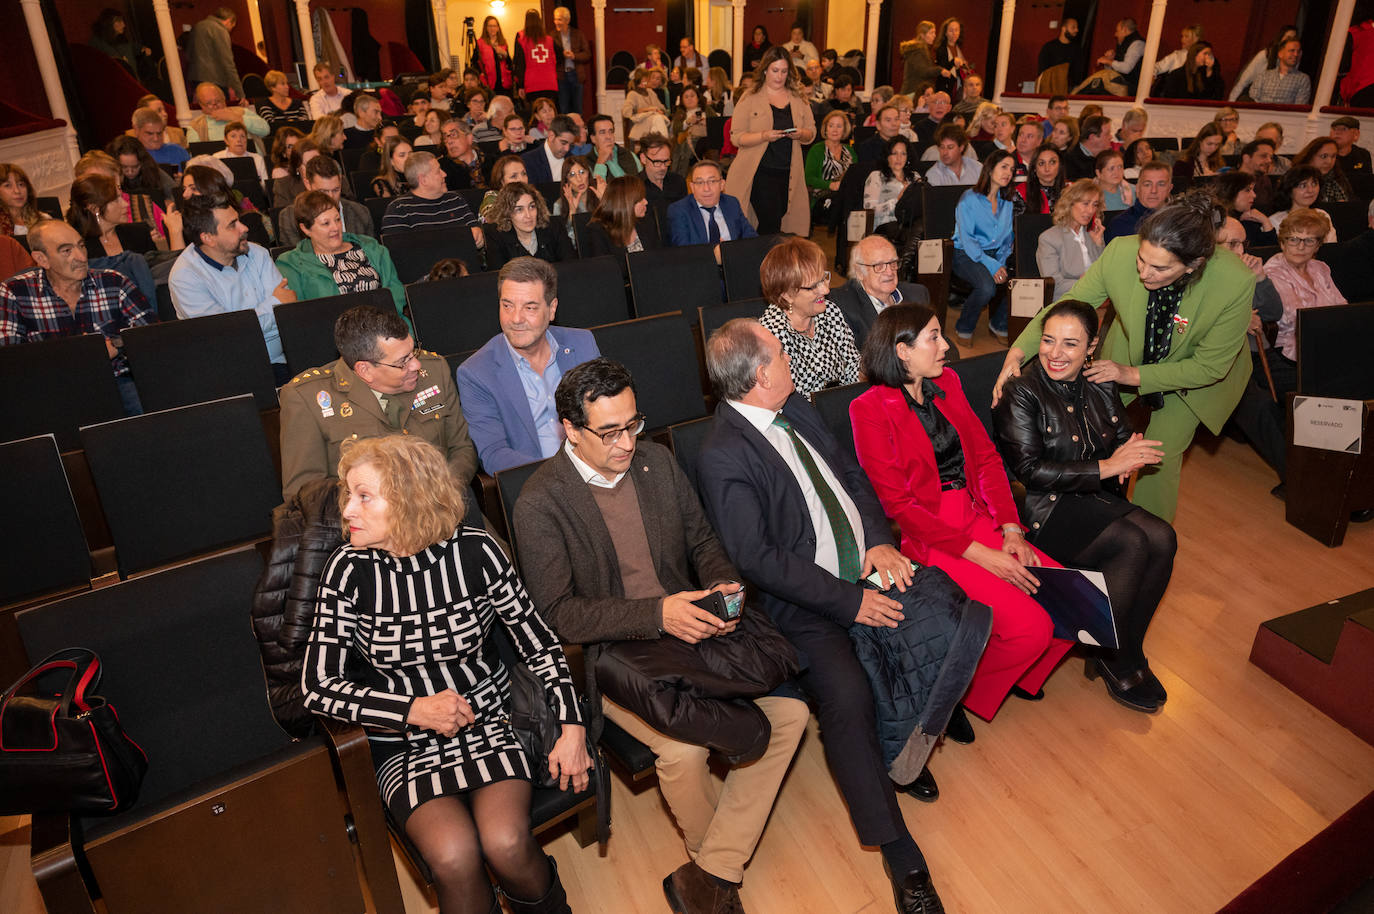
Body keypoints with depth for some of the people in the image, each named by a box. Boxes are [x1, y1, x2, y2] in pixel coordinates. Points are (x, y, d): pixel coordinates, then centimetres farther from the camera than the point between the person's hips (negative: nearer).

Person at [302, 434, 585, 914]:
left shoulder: (474, 551, -9)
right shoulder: (350, 569, -9)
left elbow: (540, 645, -1)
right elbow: (318, 686, -6)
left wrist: (572, 728, -9)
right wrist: (414, 709, -17)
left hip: (489, 721, 0)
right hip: (405, 745, 0)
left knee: (506, 843, -24)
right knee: (454, 857, -26)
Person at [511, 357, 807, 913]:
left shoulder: (657, 461, 6)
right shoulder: (539, 505, -11)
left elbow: (702, 541, 15)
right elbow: (557, 612, -14)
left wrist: (722, 586, -8)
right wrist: (657, 613, -24)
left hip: (691, 625, 6)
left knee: (789, 711, -12)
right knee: (683, 748, -28)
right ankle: (718, 862, 7)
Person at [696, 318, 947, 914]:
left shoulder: (794, 409, 10)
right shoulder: (721, 458, -15)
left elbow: (850, 473, 15)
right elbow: (755, 559, -19)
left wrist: (879, 540, -2)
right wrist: (848, 603, -18)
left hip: (868, 568, 7)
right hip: (804, 602, -7)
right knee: (847, 694, -27)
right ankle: (899, 854, -8)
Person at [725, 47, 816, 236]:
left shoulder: (798, 99, 14)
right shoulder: (750, 98, 2)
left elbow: (811, 132, 15)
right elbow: (736, 137, -5)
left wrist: (800, 134, -9)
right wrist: (764, 136, -20)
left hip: (789, 173, 4)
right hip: (760, 171, -4)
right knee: (770, 224, -15)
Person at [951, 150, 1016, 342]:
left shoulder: (1007, 202, 14)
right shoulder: (969, 198, -5)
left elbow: (1007, 238, 16)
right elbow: (966, 239, -12)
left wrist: (1001, 263, -4)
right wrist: (991, 265, -21)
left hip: (996, 255, 5)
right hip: (966, 255, -5)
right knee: (987, 286, -35)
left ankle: (999, 324, 2)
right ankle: (964, 329, -8)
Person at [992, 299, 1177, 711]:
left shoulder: (1099, 386, 9)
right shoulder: (1021, 392, -10)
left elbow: (1125, 438, 14)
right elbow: (1029, 470, -16)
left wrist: (1129, 454, -12)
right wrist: (1105, 467, -19)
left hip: (1092, 498, 7)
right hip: (1040, 508, -6)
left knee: (1162, 539, -17)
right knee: (1132, 543, -24)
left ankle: (1125, 653, -2)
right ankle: (1115, 660, -4)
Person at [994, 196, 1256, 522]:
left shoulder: (1236, 282, -35)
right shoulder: (1121, 253, -33)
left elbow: (1211, 366, -23)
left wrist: (1134, 376, -28)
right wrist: (1018, 351, -29)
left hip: (1193, 374, -2)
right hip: (1128, 352, 2)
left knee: (1159, 459, -4)